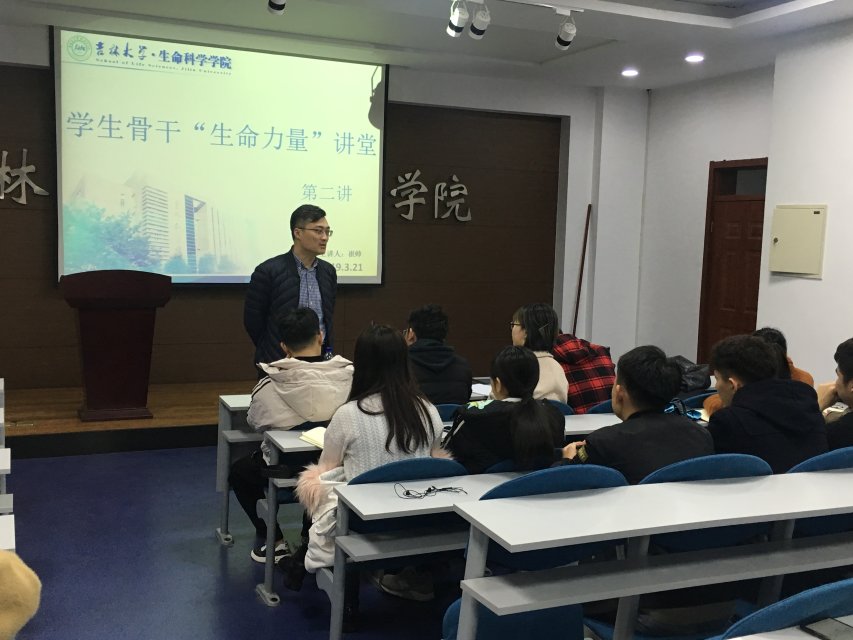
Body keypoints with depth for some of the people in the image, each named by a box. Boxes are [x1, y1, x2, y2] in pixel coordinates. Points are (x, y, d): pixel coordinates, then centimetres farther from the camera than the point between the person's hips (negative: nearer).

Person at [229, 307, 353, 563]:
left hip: (285, 471, -3)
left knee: (238, 471, 29)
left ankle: (272, 541, 24)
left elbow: (254, 422, 1)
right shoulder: (350, 376, -16)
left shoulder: (269, 386, -18)